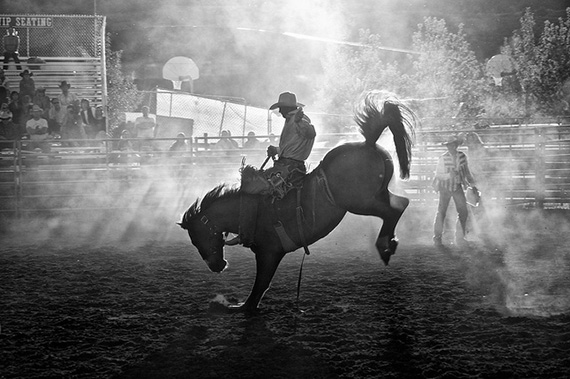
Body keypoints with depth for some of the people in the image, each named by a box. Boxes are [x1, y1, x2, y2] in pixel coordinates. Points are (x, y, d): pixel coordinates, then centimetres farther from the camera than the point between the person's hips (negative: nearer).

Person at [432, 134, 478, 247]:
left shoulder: (462, 157, -7)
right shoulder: (443, 159, -17)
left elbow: (467, 172, 8)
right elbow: (438, 175, -13)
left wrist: (472, 185, 13)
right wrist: (449, 175, -30)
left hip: (457, 187, 3)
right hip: (445, 187, -3)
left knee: (463, 211, -2)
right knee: (441, 212, 3)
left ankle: (460, 238, 10)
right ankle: (437, 238, 16)